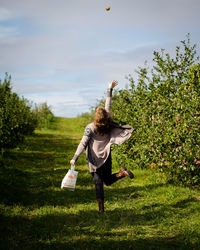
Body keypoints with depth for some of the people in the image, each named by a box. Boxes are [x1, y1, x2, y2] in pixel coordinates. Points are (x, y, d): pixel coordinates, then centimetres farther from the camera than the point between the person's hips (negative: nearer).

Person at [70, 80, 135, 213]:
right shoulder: (108, 125, -3)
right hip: (106, 157, 4)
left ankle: (101, 208, -2)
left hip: (95, 160, -4)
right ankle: (122, 172, -12)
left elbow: (83, 144, -17)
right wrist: (110, 90, 14)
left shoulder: (90, 128, -14)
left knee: (98, 182, 2)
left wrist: (75, 158, -14)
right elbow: (108, 106, 7)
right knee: (108, 180, 18)